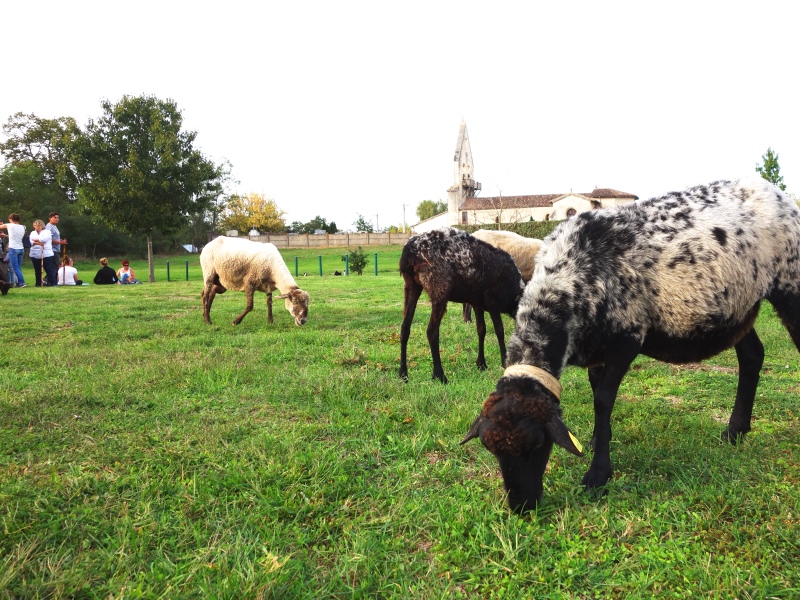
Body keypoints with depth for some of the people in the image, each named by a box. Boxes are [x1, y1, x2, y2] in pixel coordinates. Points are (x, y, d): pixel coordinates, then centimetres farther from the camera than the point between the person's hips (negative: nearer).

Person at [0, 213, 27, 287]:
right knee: (18, 267, 12)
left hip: (13, 249, -6)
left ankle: (22, 282, -13)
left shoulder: (10, 226, -7)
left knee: (15, 268, -5)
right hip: (21, 249, 6)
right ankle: (19, 283, 11)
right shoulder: (22, 227, 7)